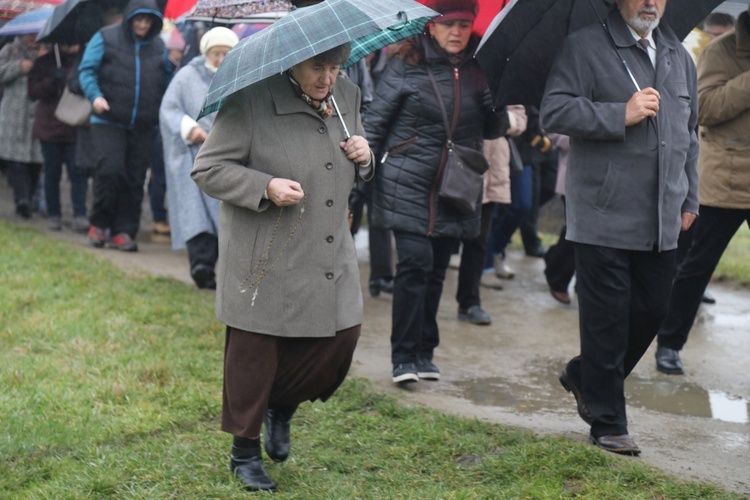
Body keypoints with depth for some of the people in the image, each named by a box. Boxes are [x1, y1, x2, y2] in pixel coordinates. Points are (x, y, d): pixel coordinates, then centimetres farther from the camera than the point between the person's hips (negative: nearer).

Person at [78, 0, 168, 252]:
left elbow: (167, 80, 21)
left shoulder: (158, 45, 13)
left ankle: (123, 231, 8)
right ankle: (99, 223, 3)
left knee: (135, 179, 1)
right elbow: (86, 70, -2)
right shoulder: (106, 38, 1)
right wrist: (95, 96, -18)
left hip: (143, 127, 3)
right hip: (109, 122, -3)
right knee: (110, 169, -16)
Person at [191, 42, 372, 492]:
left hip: (330, 256, 6)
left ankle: (281, 408, 30)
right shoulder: (249, 102, -14)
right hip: (264, 261, -5)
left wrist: (364, 159, -2)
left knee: (341, 338, 2)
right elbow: (207, 169, -11)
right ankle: (245, 452, 23)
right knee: (254, 357, 3)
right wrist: (265, 187, -24)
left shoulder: (347, 96, 7)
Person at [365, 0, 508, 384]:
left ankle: (424, 352, 21)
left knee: (436, 271, 8)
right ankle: (404, 356, -4)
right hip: (408, 183, -4)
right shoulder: (406, 65, -3)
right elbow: (376, 122, 0)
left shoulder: (479, 71, 8)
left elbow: (493, 132, 15)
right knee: (415, 263, -13)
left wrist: (497, 107, -7)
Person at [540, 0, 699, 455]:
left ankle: (584, 375, 34)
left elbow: (689, 135, 25)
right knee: (607, 320, -1)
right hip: (605, 217, -6)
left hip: (661, 222, 6)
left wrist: (689, 199, 20)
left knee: (652, 311, 10)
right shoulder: (585, 47, -3)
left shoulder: (679, 57, 18)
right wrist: (621, 115, -19)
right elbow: (554, 112, -13)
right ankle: (608, 425, 11)